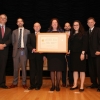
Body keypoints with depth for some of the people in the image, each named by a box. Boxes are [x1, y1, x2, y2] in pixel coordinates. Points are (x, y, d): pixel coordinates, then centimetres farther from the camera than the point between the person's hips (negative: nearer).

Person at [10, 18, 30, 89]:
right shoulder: (14, 32, 13)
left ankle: (24, 83, 9)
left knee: (24, 68, 1)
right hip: (16, 51, 2)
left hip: (23, 51, -2)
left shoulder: (27, 31, 8)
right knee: (16, 68, 5)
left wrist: (25, 49, -2)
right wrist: (15, 48, 3)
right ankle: (15, 83, 14)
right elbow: (13, 42, 12)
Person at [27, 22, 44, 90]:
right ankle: (32, 84, 10)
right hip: (32, 55, 2)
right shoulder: (30, 35, 17)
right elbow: (28, 44, 5)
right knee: (32, 70, 3)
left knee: (39, 70, 1)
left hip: (40, 55, -1)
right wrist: (32, 49, -13)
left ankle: (38, 85, 8)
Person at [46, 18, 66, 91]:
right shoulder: (48, 32, 12)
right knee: (52, 69, 2)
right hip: (51, 53, 1)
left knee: (59, 69, 0)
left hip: (59, 53, -1)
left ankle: (58, 85, 10)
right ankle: (53, 85, 12)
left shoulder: (61, 32, 9)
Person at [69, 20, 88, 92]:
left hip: (80, 54, -5)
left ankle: (82, 86, 5)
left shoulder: (83, 34, -1)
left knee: (82, 69, 0)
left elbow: (85, 44, -9)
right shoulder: (72, 35, 13)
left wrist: (83, 53, -17)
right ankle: (75, 84, 15)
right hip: (73, 54, 5)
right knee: (75, 69, 7)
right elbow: (70, 44, 12)